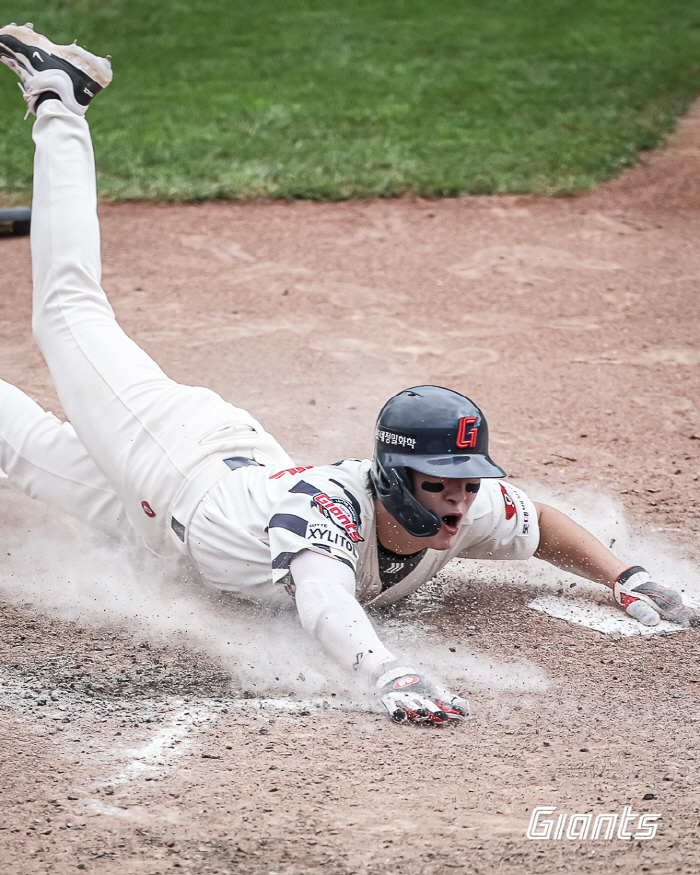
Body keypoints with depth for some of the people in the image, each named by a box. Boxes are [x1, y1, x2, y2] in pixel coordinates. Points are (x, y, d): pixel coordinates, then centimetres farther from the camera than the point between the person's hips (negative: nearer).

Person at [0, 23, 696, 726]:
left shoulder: (471, 511, -28)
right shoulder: (331, 511, -48)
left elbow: (544, 525, -8)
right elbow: (326, 603, -67)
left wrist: (625, 578, -21)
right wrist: (389, 675, -83)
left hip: (252, 466, 4)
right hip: (179, 470, -4)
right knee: (69, 315, 18)